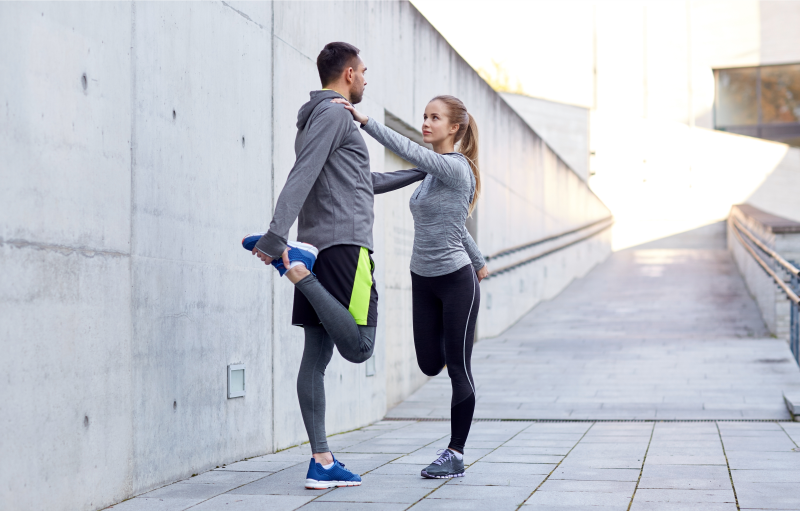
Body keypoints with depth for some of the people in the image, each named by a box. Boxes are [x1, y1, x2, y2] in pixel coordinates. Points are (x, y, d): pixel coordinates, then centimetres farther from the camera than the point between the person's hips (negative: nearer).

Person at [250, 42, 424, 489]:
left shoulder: (325, 118, 27)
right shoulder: (333, 114, -3)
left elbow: (365, 182, 37)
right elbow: (301, 178, -17)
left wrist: (420, 172, 46)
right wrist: (276, 235, -28)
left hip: (320, 248, 10)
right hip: (345, 246, -10)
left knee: (317, 355, 4)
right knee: (358, 347, -15)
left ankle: (322, 463, 5)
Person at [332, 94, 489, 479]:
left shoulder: (457, 168, -14)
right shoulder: (431, 172, 11)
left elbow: (409, 151, -28)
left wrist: (364, 120, -32)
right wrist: (478, 261, 31)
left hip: (456, 279, -7)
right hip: (423, 279, 7)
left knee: (458, 368, 0)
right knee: (430, 365, 7)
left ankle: (456, 454, 6)